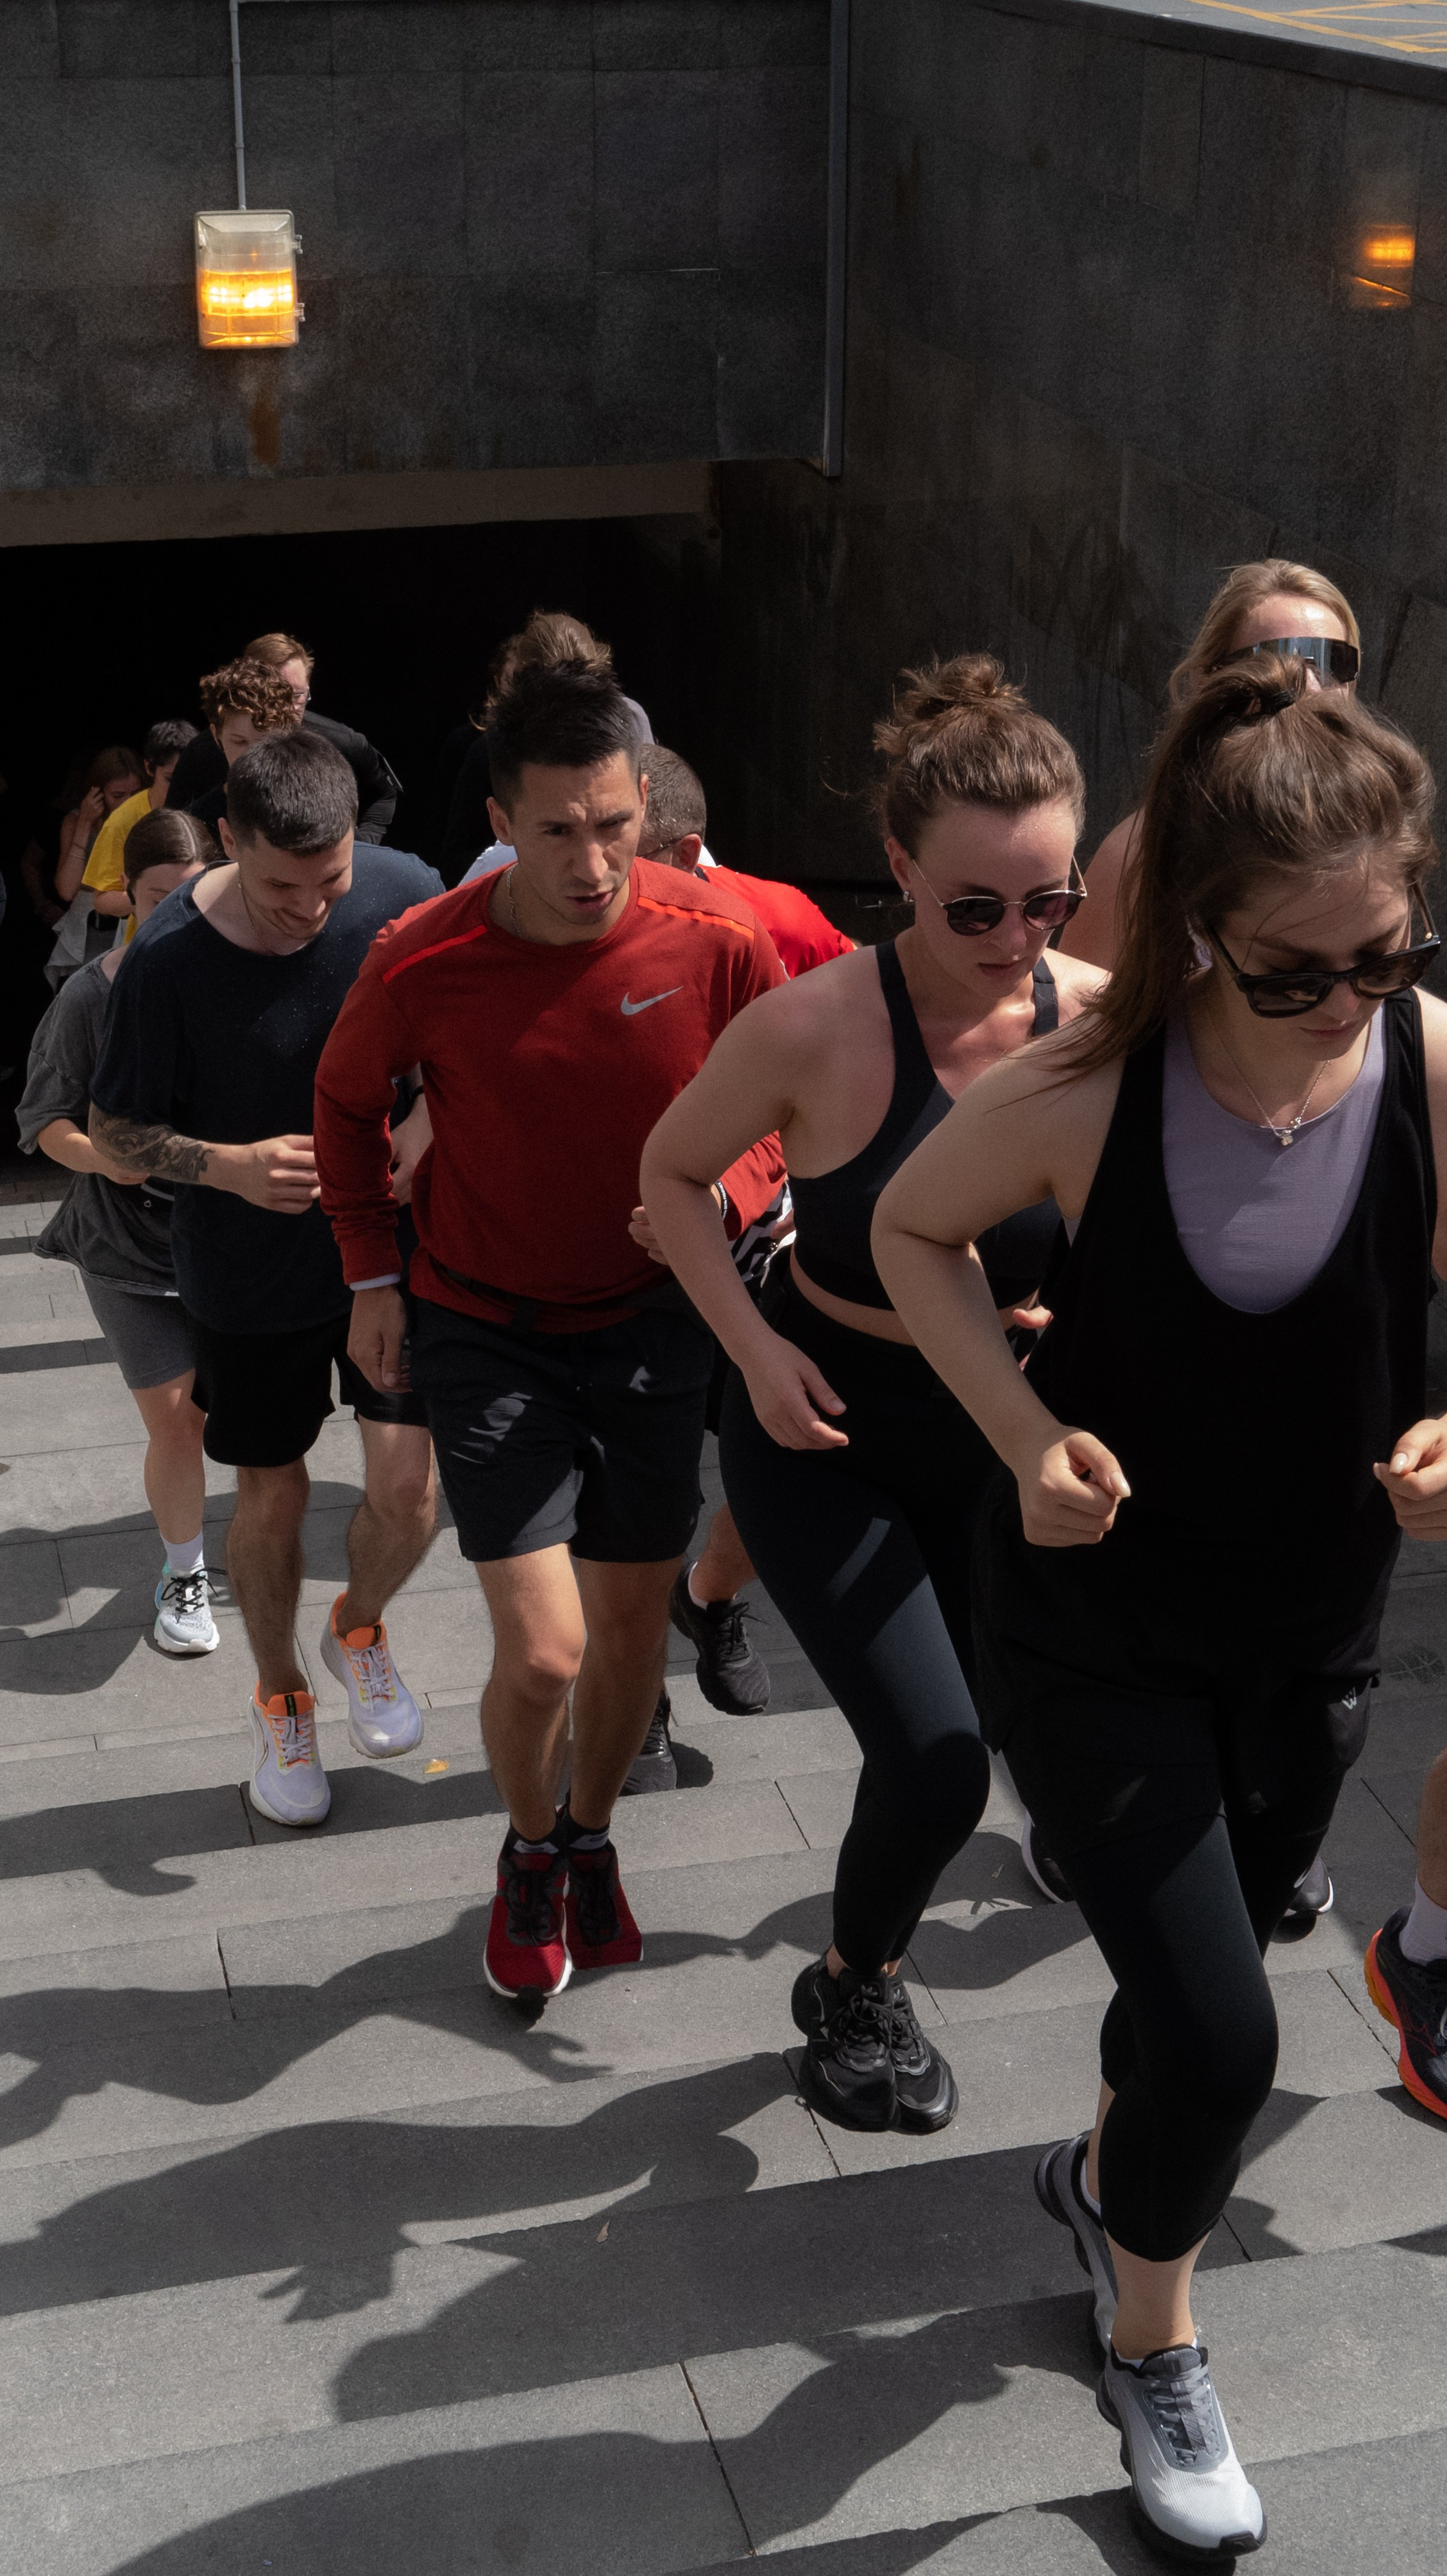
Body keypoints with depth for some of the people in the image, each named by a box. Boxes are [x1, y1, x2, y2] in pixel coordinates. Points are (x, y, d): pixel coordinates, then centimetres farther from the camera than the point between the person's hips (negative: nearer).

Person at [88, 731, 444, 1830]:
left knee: (407, 1491, -3)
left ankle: (359, 1629, 32)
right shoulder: (172, 963, -22)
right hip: (250, 1274, -1)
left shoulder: (406, 896, -16)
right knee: (272, 1494, 13)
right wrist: (230, 1167, -26)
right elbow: (114, 1132, -9)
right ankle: (281, 1698, 39)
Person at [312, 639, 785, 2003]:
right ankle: (529, 1850, 24)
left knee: (635, 1625, 12)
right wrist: (372, 1273, 1)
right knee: (542, 1651, -9)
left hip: (649, 1319, 2)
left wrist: (728, 1192, -14)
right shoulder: (424, 964, -19)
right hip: (486, 1328, -2)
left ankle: (592, 1835, 41)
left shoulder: (715, 938, -17)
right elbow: (347, 1100, 2)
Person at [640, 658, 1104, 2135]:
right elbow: (672, 1174, -7)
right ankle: (854, 1995, 20)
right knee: (935, 1764, -12)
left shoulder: (1098, 1019, -14)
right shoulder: (817, 1028, -24)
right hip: (823, 1433, -4)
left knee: (988, 1728, 18)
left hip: (989, 1435, 5)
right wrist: (755, 1349, -18)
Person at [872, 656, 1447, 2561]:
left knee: (1199, 1971, 23)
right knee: (1221, 2036, -7)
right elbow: (914, 1231, -3)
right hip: (1093, 1619, -3)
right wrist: (1025, 1432, -15)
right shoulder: (1084, 1092, -22)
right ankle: (1154, 2355, 25)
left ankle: (1107, 2176, 58)